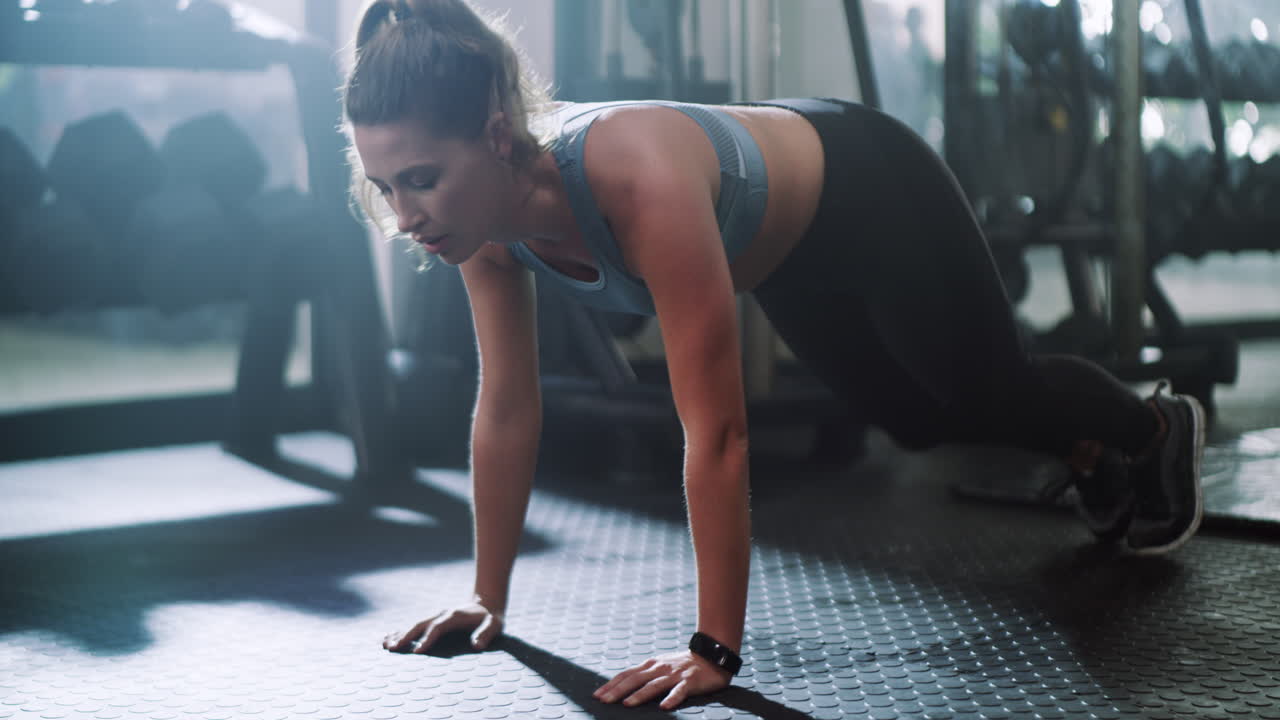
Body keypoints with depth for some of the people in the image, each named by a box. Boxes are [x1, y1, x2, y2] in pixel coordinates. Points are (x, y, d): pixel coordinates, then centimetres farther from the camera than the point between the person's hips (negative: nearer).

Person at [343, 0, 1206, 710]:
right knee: (920, 418, 28)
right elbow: (507, 410, -16)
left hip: (871, 191, -7)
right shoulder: (487, 202, -27)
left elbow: (717, 432, -46)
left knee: (993, 388, 16)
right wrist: (488, 598, -11)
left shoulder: (639, 179, -48)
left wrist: (715, 650, -42)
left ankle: (1159, 426, 51)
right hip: (792, 265, 7)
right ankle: (1093, 455, 59)